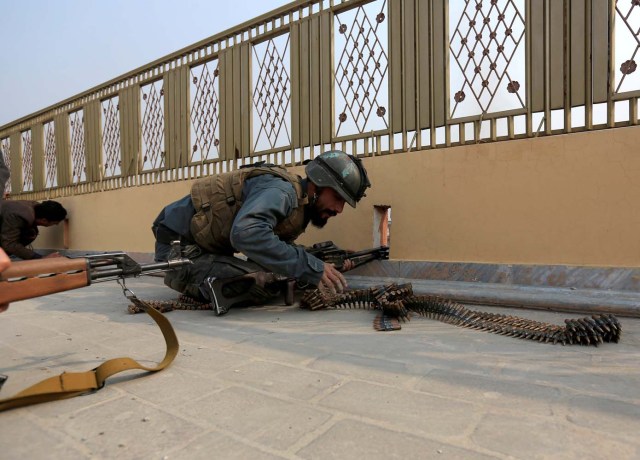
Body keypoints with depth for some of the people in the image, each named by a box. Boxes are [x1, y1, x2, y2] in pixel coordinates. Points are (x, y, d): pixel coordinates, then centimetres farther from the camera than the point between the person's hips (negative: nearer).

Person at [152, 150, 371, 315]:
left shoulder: (299, 205, 6)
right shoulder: (282, 189, -23)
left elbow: (280, 250, 5)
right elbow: (246, 233, -41)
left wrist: (330, 266, -7)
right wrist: (310, 268, -37)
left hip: (207, 249, 10)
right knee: (262, 282, -28)